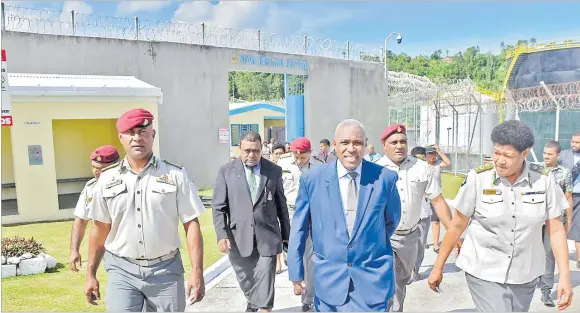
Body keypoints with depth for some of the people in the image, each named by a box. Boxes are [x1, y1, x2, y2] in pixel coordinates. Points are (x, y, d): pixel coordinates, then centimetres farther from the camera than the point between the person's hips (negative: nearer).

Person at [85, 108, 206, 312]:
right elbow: (100, 229, 10)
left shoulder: (175, 174, -5)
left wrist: (197, 272, -11)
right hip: (122, 271, 1)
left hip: (166, 270, -1)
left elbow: (191, 224, -6)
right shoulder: (107, 179, 3)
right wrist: (91, 274, 11)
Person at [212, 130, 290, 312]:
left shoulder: (274, 170, 2)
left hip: (267, 236, -1)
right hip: (239, 237, 1)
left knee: (265, 281, -2)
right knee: (245, 279, 19)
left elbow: (281, 204, 8)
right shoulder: (226, 171, -1)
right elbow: (219, 207, -2)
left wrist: (286, 233, 12)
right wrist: (222, 235, -13)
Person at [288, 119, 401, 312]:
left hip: (373, 278, 0)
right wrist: (296, 273, 0)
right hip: (329, 278, 1)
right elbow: (299, 229, -1)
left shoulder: (385, 178, -7)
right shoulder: (312, 179, -7)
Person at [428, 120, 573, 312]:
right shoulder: (478, 178, -13)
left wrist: (564, 275, -6)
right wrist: (438, 267, -2)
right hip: (483, 272, -3)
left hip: (525, 275, 3)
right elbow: (457, 225, -6)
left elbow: (556, 230, 0)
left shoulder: (544, 180, -7)